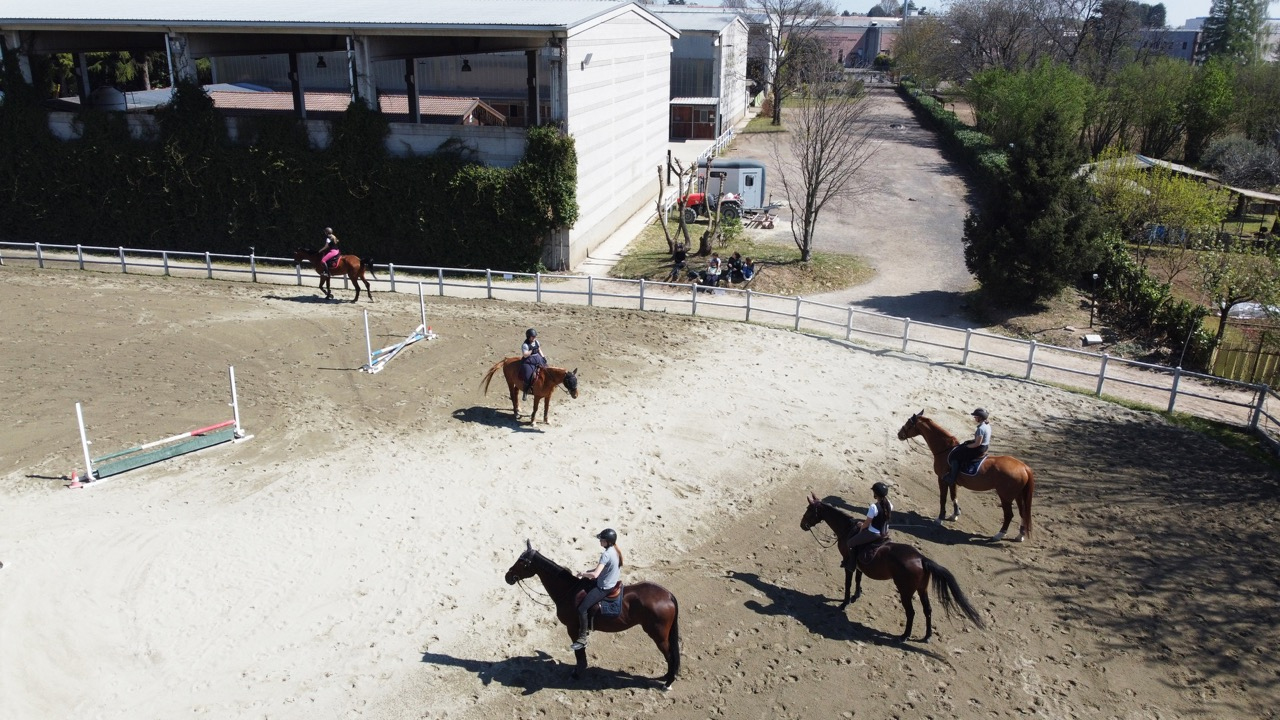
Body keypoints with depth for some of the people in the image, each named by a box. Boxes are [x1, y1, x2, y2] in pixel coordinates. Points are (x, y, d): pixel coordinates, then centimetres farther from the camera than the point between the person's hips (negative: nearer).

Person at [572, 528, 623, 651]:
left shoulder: (606, 554, -27)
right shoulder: (616, 551, 3)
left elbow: (595, 575, -33)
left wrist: (582, 574, -14)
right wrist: (588, 572, 7)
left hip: (604, 588, -10)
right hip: (612, 584, 10)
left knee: (582, 608, -10)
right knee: (585, 589, 28)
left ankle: (582, 639, -2)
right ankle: (588, 627, 35)